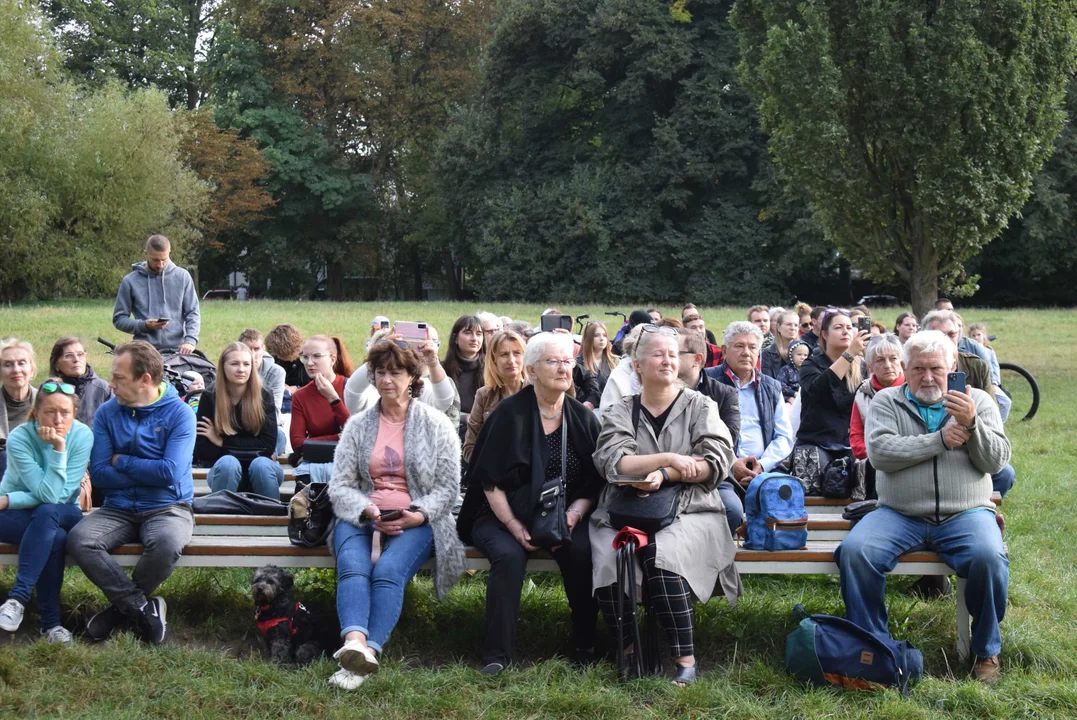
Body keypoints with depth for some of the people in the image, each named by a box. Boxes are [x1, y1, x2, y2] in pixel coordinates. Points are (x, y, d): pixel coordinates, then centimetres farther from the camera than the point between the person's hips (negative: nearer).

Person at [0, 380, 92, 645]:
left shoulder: (82, 435, -16)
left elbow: (60, 496, -18)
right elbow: (48, 494, -27)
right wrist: (58, 449, -33)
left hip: (63, 515, 2)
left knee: (46, 513, -34)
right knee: (56, 538, -33)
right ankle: (51, 622, -29)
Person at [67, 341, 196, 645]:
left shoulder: (179, 413, -7)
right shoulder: (107, 413, 3)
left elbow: (170, 473, -19)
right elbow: (99, 474, -4)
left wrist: (121, 462, -8)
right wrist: (150, 472, -11)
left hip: (167, 508, -3)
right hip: (118, 508, 3)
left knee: (167, 543, -37)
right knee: (79, 540, -28)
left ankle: (122, 605, -7)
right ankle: (142, 606, -15)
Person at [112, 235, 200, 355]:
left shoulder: (182, 276, 7)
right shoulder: (130, 281, 4)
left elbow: (193, 313, 7)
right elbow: (119, 319, 7)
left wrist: (190, 340, -10)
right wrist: (144, 325, -11)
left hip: (177, 350, 1)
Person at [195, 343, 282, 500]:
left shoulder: (264, 396, -6)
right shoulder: (209, 398, -6)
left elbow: (268, 445, -12)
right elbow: (202, 451, -11)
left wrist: (223, 442, -14)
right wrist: (252, 450, -15)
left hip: (261, 472, 0)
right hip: (225, 473, 0)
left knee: (261, 465, -32)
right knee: (228, 463, -32)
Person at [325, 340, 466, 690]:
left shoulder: (436, 424, 8)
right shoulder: (358, 425, 13)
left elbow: (448, 489, 4)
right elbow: (340, 486, 6)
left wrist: (417, 516, -14)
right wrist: (368, 511, -14)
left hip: (417, 521, -2)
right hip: (362, 516, 2)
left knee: (388, 570, -32)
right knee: (352, 566, -31)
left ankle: (369, 653, -44)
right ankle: (355, 642, -51)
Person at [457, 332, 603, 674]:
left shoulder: (583, 418, 6)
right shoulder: (510, 414, -5)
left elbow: (593, 483, 5)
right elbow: (490, 480, -7)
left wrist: (572, 516, -13)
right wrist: (515, 527, -17)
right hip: (504, 516, -2)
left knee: (582, 551, -28)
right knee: (509, 556, -32)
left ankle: (586, 646, -13)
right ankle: (497, 655, -25)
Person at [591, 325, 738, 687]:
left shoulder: (700, 406, 11)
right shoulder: (620, 412, 12)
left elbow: (717, 463, -3)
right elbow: (611, 462, -7)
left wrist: (664, 475, -15)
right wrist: (671, 459, -16)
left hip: (688, 512, -1)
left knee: (662, 553, -33)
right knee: (608, 558, -30)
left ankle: (685, 659, -24)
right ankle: (629, 654, -14)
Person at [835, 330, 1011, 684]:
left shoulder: (978, 401, 12)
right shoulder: (886, 401, 9)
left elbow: (996, 461, 2)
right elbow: (879, 453, -8)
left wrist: (971, 424, -15)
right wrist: (940, 440, -10)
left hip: (965, 514, 0)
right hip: (899, 514, 0)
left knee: (988, 557, -32)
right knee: (854, 551, -26)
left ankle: (987, 650, -8)